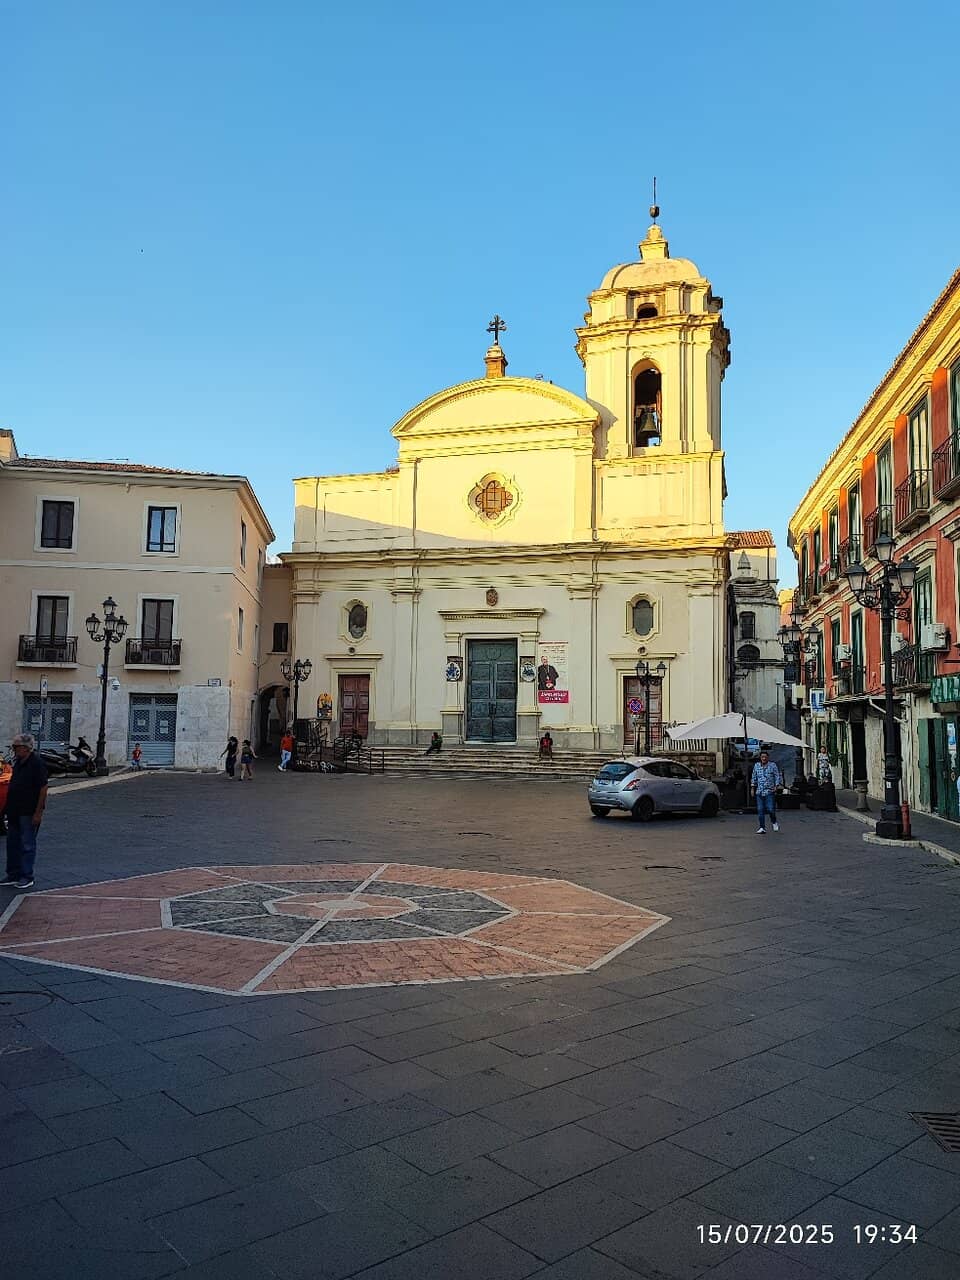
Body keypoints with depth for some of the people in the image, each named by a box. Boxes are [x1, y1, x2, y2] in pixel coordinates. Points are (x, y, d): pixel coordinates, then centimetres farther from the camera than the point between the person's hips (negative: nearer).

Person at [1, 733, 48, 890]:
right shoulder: (18, 763, 10)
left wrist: (38, 812, -20)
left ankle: (27, 877, 8)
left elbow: (43, 789, -18)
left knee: (27, 845, 0)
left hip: (29, 812, -9)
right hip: (15, 811, 9)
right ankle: (13, 875, 24)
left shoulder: (37, 763, -16)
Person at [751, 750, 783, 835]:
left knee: (771, 809, -9)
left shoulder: (773, 765, -1)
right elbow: (754, 777, 18)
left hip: (770, 791, -3)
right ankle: (762, 828, 6)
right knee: (760, 810, 0)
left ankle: (774, 822, 21)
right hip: (759, 792, 3)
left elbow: (778, 776, 1)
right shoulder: (756, 766, 9)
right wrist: (753, 788, 15)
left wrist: (776, 786, -9)